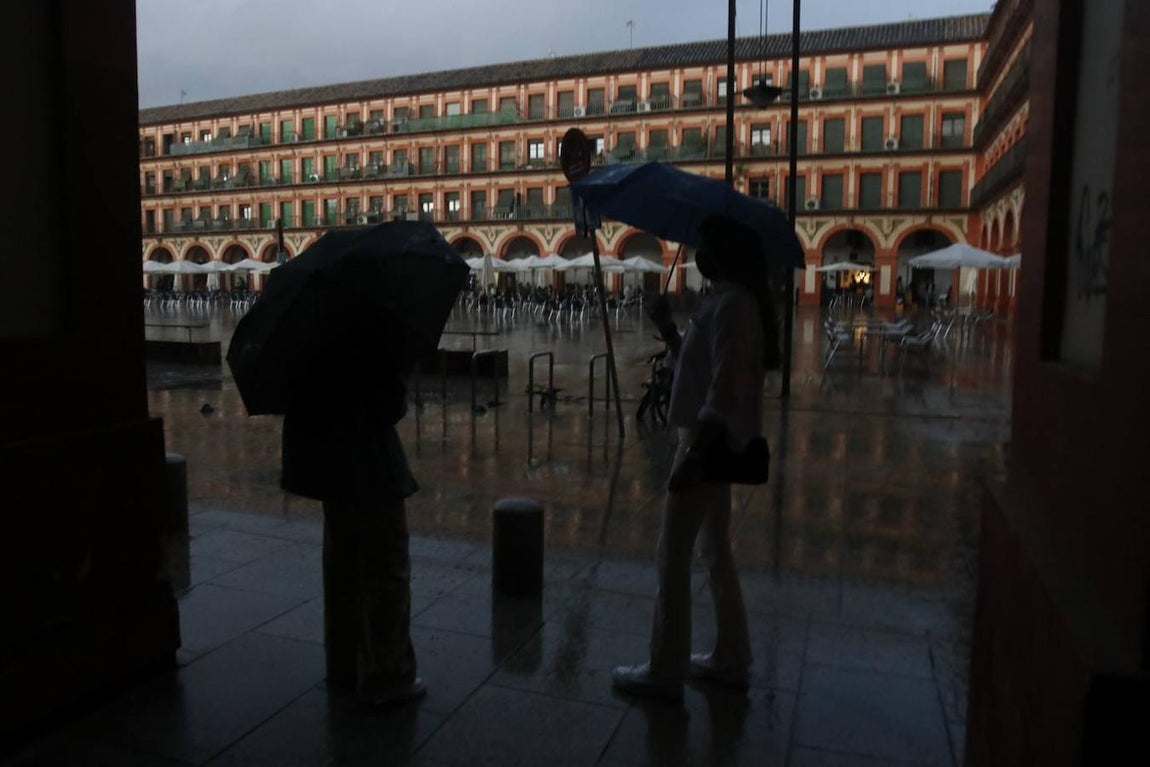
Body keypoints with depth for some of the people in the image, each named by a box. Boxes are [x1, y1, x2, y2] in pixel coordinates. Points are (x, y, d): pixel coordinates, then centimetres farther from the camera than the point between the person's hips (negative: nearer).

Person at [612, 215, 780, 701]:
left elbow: (723, 392, -24)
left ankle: (665, 672, 11)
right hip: (721, 443, 10)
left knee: (674, 555, -1)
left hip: (710, 443, -10)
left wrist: (693, 455, -23)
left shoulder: (730, 304, -19)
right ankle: (731, 659, 30)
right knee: (715, 550, 18)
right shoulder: (735, 299, 12)